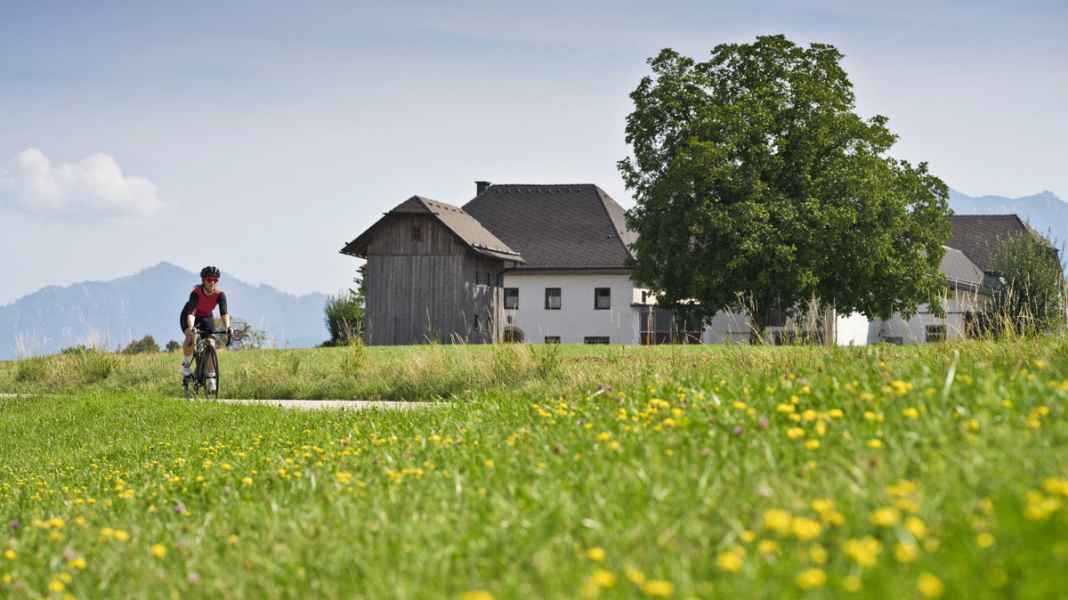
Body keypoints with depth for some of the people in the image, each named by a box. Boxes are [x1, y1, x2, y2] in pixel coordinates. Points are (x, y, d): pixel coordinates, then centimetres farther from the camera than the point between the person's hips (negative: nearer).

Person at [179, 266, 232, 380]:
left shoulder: (220, 294, -26)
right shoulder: (196, 293, -34)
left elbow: (224, 312, -37)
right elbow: (190, 313, -45)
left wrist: (228, 327, -56)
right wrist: (191, 328, -63)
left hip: (206, 318, 3)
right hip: (189, 317, -3)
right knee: (191, 337, -31)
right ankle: (186, 364, -11)